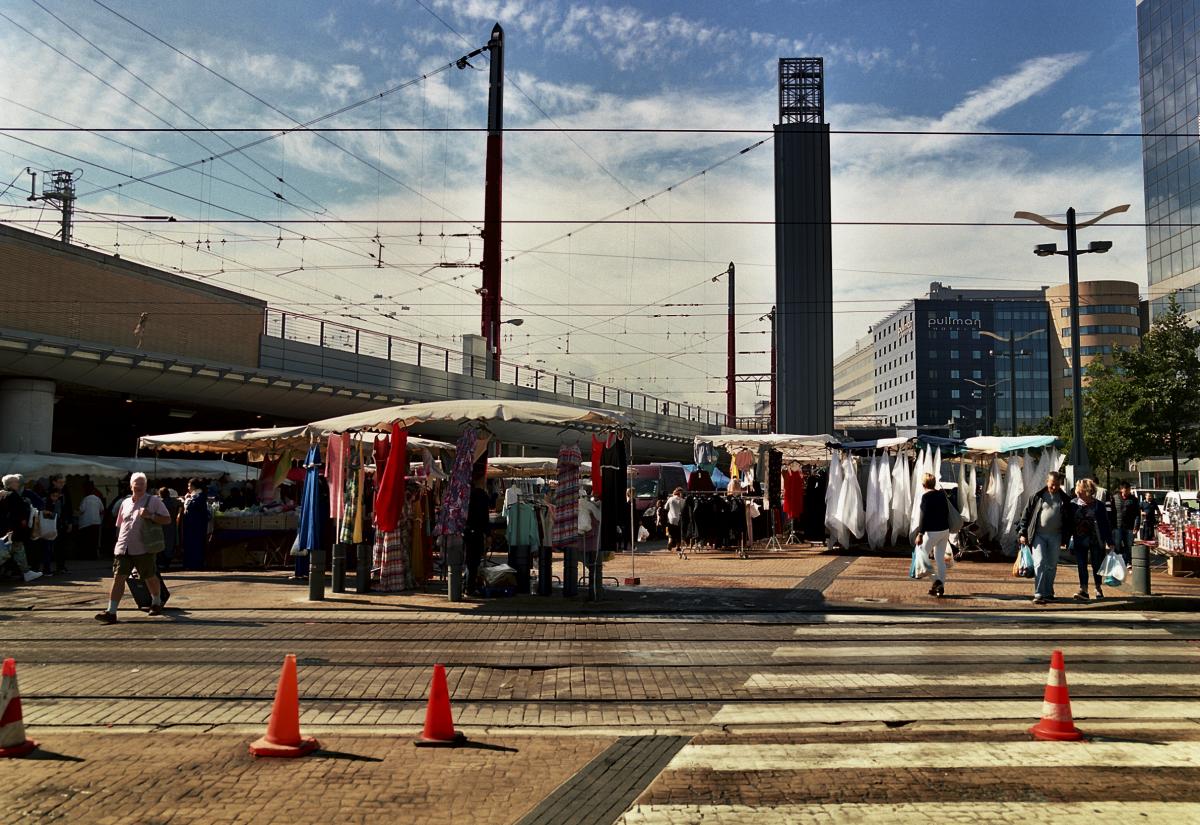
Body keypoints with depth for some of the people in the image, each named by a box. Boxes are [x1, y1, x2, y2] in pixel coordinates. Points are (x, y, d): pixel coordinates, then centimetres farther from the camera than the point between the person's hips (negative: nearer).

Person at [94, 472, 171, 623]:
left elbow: (167, 519, -5)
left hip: (143, 548, -3)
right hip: (123, 548, 3)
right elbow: (120, 525, 23)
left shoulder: (154, 501, 0)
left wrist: (150, 516, -18)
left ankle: (156, 604, 33)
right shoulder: (125, 503, 14)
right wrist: (120, 541, 18)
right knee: (118, 577, -6)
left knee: (150, 578, 10)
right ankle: (111, 612, -8)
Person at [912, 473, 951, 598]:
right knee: (940, 559, 10)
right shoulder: (942, 494, 6)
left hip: (932, 531, -7)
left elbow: (924, 516, -18)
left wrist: (920, 534, -16)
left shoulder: (926, 496, -14)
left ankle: (936, 580, -8)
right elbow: (947, 512, 14)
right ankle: (940, 587, 11)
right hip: (945, 530, 7)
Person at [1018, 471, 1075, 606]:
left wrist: (1065, 539, 5)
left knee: (1052, 566, 9)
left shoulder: (1065, 500, 7)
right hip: (1038, 535, -2)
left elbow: (1070, 521, 11)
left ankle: (1048, 593, 22)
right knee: (1040, 563, -12)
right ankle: (1039, 594, -14)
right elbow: (1026, 514, 4)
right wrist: (1023, 533, -1)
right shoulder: (1038, 496, 2)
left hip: (1055, 536, 2)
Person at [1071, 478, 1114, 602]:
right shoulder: (1074, 504, 0)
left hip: (1096, 541, -1)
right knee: (1081, 567, -4)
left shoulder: (1099, 505, -6)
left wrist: (1110, 542, -2)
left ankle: (1098, 589, 28)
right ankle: (1083, 590, -5)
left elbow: (1105, 524, -2)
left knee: (1097, 565, 10)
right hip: (1079, 541, 1)